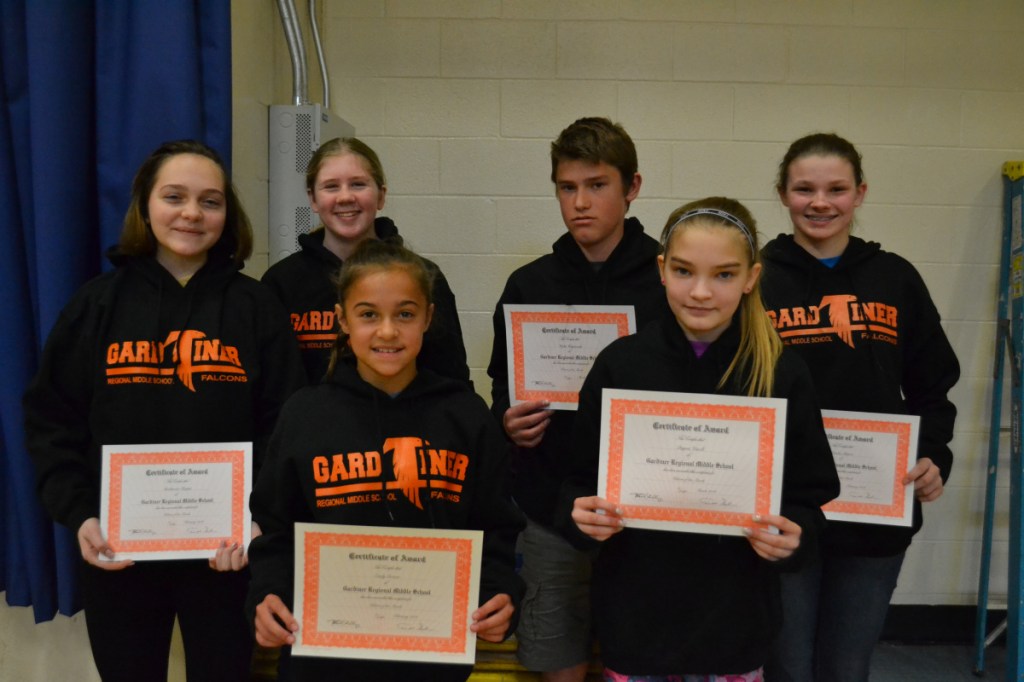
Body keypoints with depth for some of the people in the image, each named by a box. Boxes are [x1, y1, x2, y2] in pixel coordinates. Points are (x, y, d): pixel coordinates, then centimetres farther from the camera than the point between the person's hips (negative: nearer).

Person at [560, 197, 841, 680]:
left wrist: (793, 535, -19)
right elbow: (581, 480, 0)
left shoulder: (783, 375, -7)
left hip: (734, 621, 0)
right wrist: (580, 514, -19)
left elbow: (812, 495, 1)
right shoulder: (620, 364, -7)